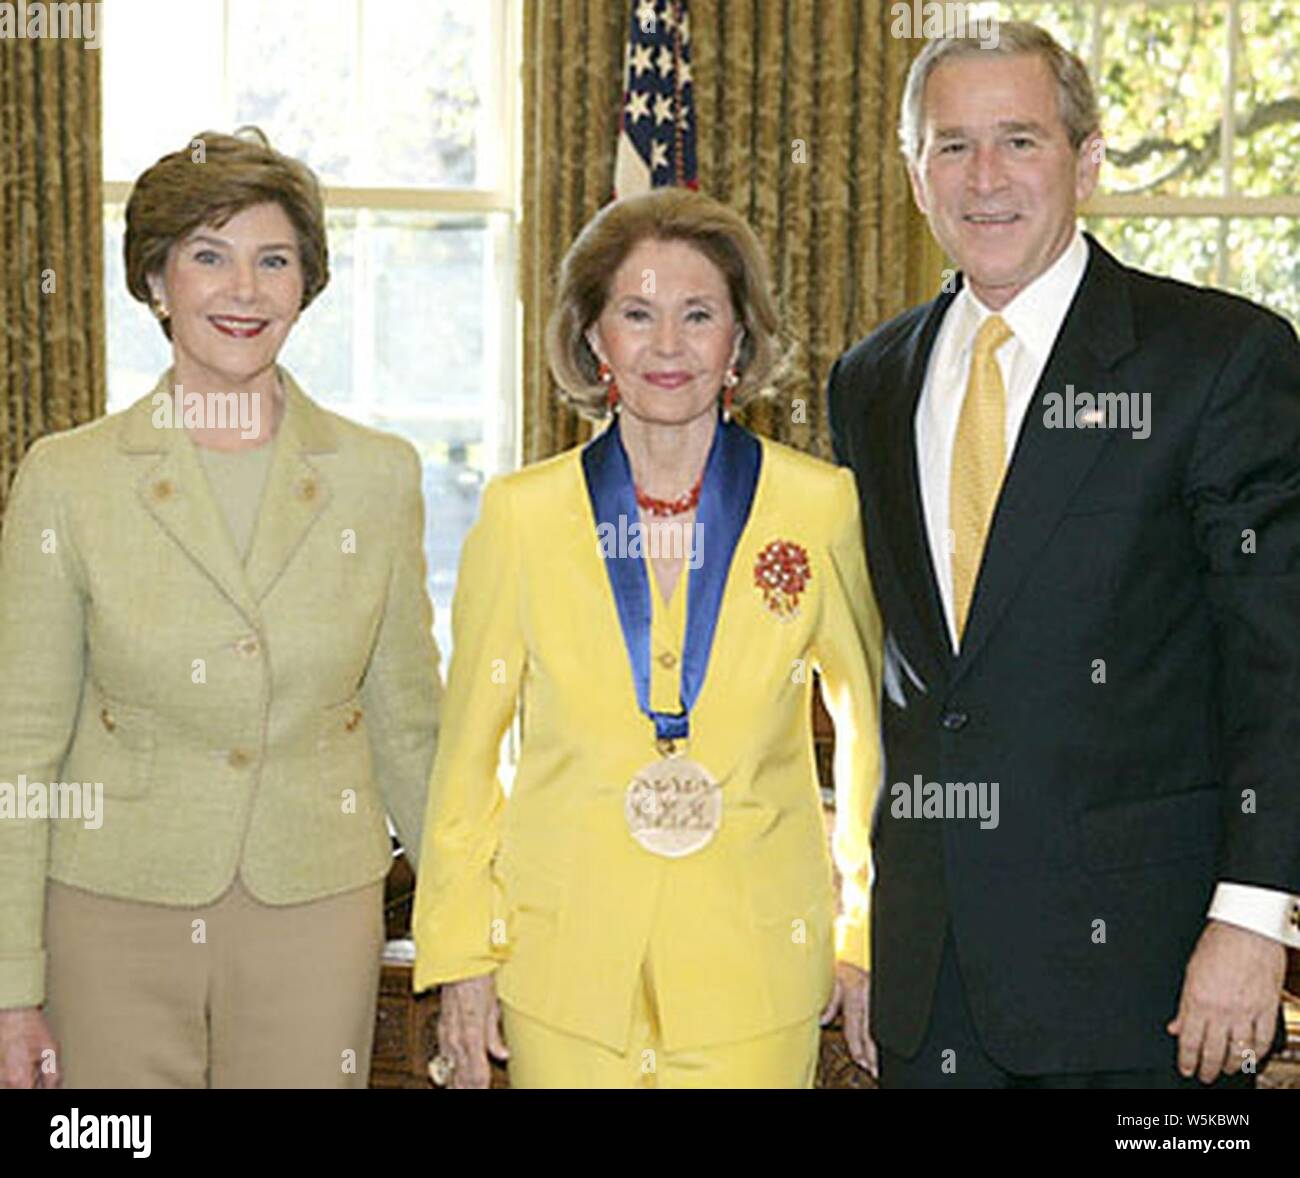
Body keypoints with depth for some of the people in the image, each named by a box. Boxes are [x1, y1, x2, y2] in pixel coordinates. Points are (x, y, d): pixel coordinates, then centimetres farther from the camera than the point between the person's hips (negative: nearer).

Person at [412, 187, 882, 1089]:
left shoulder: (821, 507, -2)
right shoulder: (521, 516, -1)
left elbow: (870, 728, 9)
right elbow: (468, 751, 6)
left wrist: (866, 938, 9)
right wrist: (462, 956, 4)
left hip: (754, 972, 0)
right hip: (566, 967, 1)